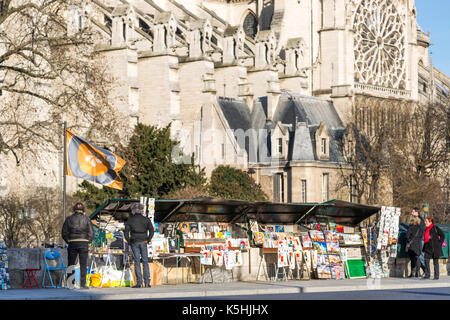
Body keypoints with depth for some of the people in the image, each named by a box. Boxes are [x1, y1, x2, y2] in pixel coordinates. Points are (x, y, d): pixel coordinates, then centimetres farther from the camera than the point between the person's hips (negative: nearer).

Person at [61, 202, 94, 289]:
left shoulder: (69, 219, 5)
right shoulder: (86, 219, 3)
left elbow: (64, 233, 3)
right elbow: (91, 233, 0)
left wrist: (69, 241, 12)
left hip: (72, 243, 1)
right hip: (84, 243, -1)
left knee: (71, 265, 8)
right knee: (83, 265, 1)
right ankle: (82, 284, -3)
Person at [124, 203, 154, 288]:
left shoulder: (130, 220, 2)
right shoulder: (146, 219, 3)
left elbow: (126, 233, -3)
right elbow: (151, 231, -5)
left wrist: (129, 242, 7)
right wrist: (148, 240, 5)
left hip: (134, 242, -1)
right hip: (143, 242, 1)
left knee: (137, 262, 0)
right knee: (145, 262, 6)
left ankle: (139, 283, -4)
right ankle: (147, 282, 2)